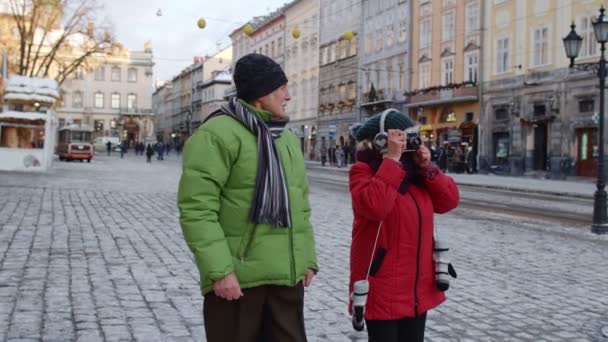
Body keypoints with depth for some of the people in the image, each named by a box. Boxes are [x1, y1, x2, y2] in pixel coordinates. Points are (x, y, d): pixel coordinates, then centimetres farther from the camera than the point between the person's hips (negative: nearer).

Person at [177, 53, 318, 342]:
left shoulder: (288, 138, 15)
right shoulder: (218, 134, -11)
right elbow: (197, 208, -17)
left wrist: (307, 257, 14)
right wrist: (218, 270, -21)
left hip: (287, 275, 7)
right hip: (236, 277, -7)